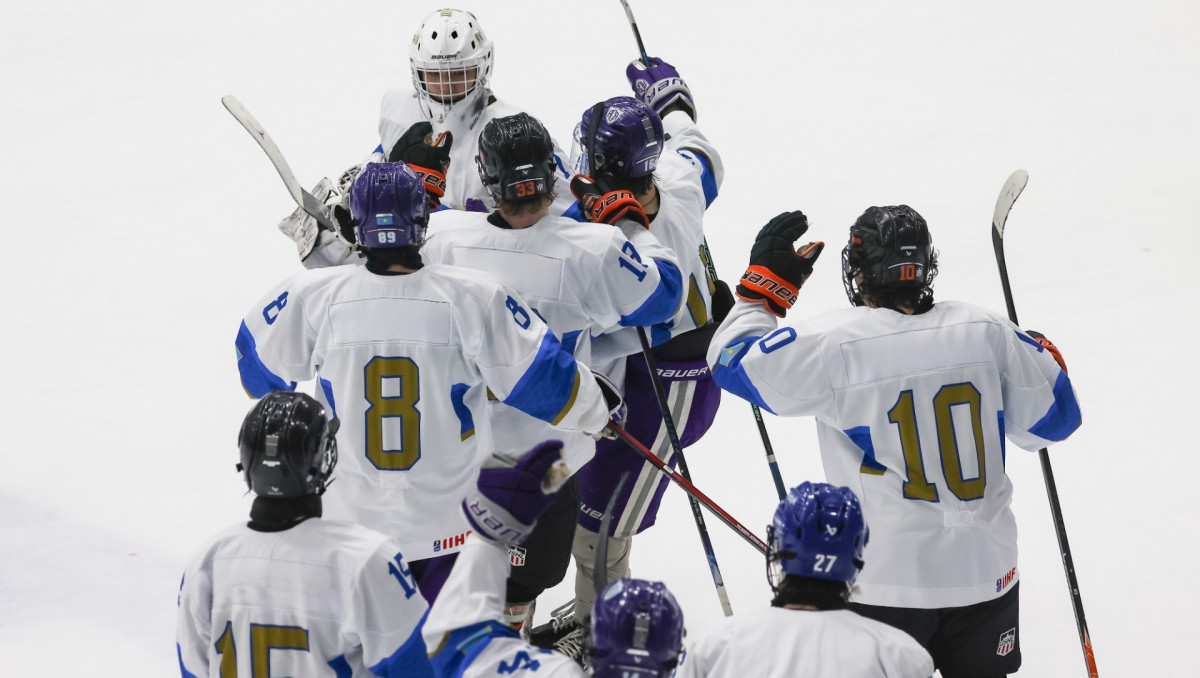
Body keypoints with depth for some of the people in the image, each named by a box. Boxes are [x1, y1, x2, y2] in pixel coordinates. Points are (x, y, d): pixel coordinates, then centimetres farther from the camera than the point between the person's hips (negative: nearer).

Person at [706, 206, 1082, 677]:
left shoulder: (833, 345, -14)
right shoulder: (986, 332, -5)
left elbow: (733, 362, -1)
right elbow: (1052, 417, 5)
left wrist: (764, 280, 11)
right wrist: (1042, 355, 25)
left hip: (887, 586, -3)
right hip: (986, 570, 3)